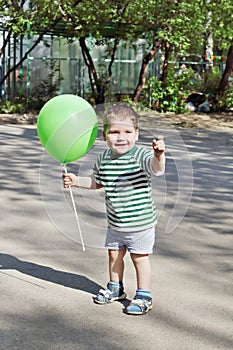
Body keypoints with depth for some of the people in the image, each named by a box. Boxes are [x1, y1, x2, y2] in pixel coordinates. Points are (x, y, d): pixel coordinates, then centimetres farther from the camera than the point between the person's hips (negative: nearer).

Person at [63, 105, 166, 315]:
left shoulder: (141, 156, -19)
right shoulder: (104, 158, -1)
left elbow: (157, 168, -39)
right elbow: (96, 182, 16)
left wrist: (159, 155, -60)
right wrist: (76, 180, 5)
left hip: (140, 221, -6)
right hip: (115, 222, 6)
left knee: (140, 257, 4)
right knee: (114, 253, 20)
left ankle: (144, 297, 21)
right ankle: (115, 288, 42)